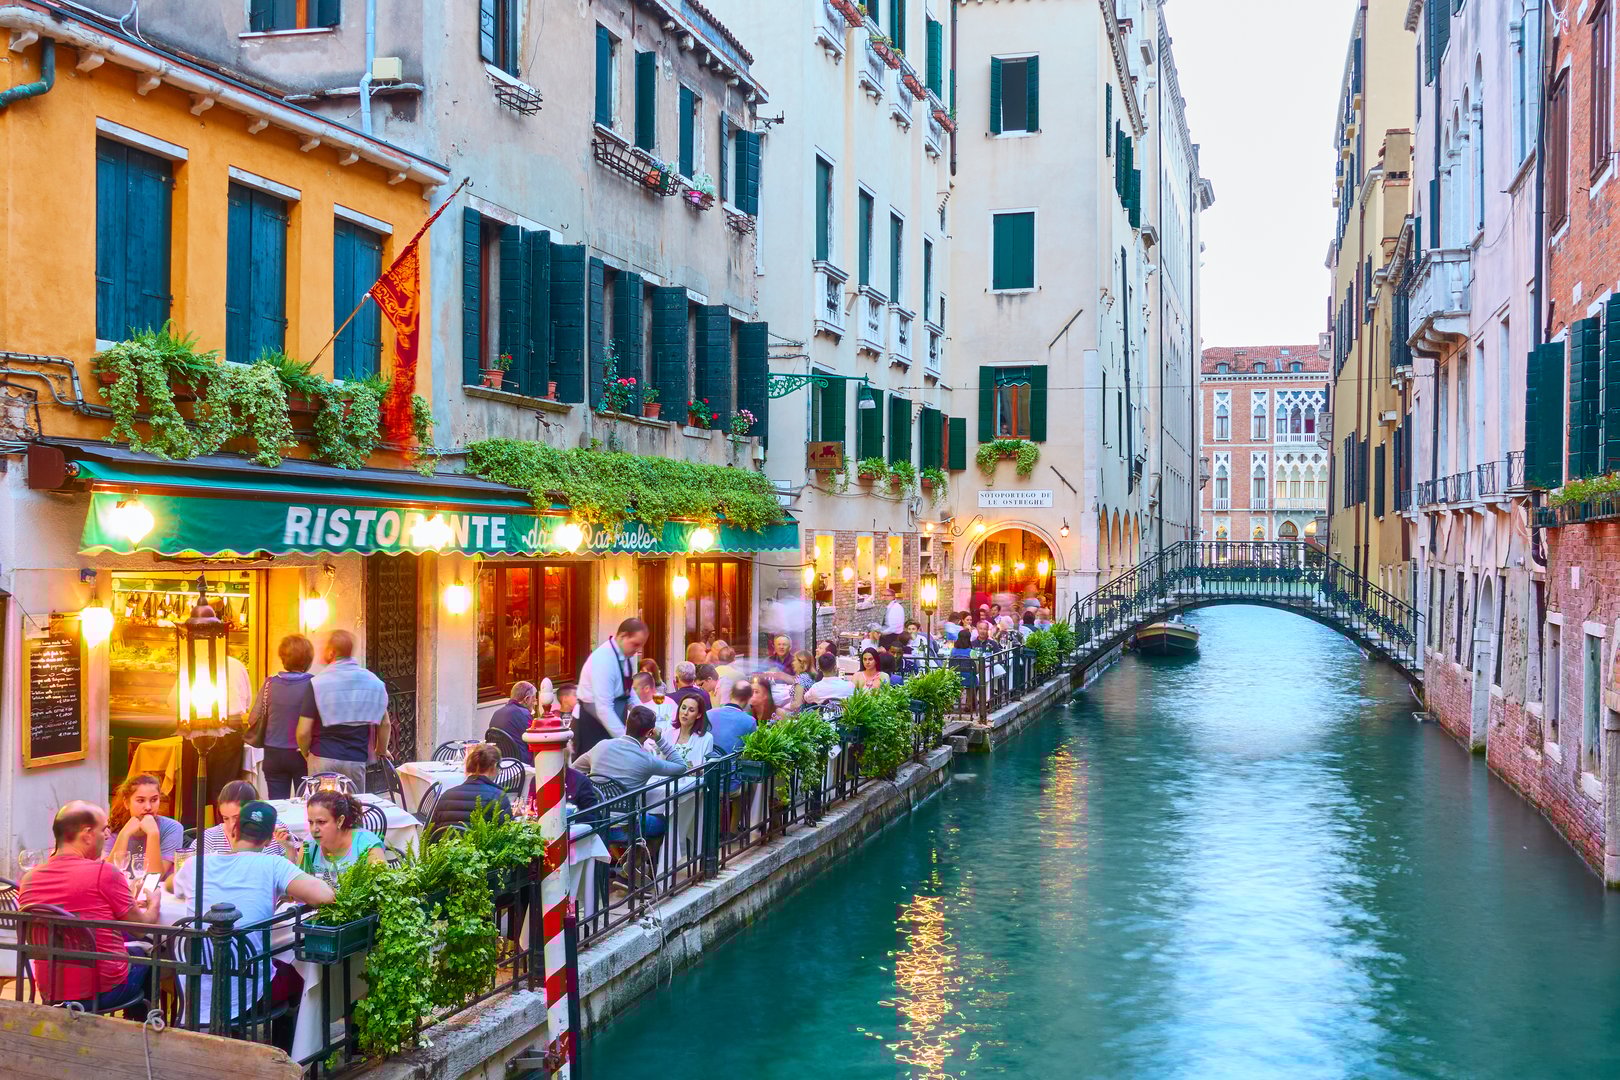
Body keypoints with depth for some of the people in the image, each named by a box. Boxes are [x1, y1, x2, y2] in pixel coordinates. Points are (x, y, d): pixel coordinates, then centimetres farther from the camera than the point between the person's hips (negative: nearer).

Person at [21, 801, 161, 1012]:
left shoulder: (29, 879, -1)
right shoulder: (104, 872, -18)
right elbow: (141, 927, -5)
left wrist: (129, 905, 25)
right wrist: (154, 904, 17)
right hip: (103, 991, -6)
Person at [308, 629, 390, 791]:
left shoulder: (317, 683, -8)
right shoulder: (374, 681, 2)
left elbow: (303, 731, -9)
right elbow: (384, 724, 9)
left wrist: (306, 753, 10)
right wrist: (381, 750, 25)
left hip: (323, 759, -2)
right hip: (357, 760, 2)